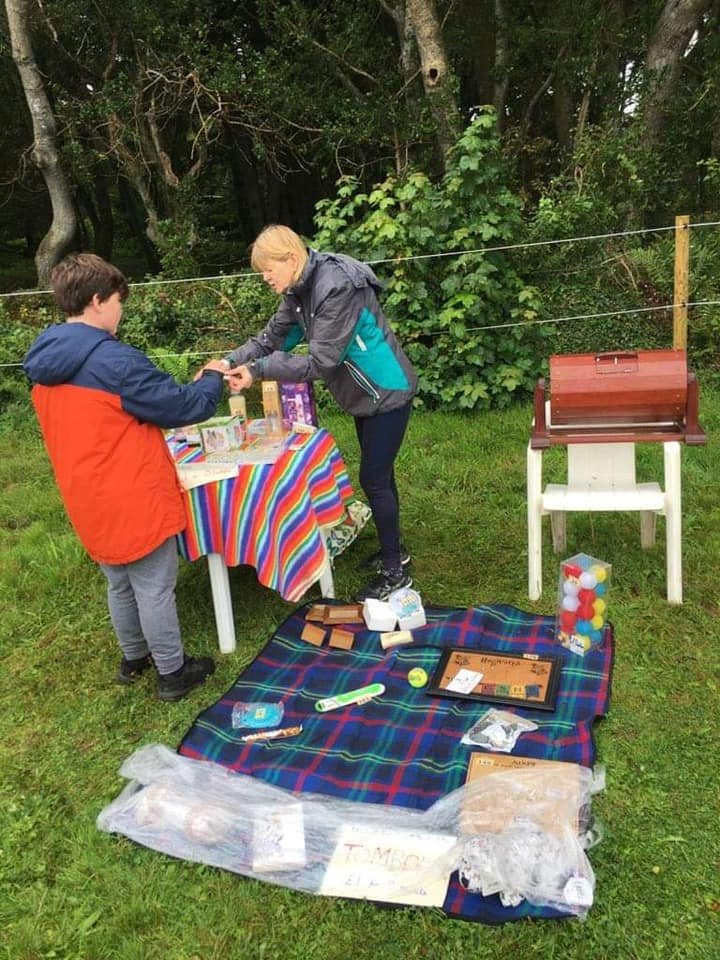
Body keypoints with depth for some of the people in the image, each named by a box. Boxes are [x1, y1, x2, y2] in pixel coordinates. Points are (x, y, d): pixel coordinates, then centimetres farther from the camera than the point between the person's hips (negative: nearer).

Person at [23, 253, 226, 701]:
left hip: (91, 501, 8)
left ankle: (135, 657, 40)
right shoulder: (115, 360, -22)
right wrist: (213, 379, 2)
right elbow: (182, 408, -17)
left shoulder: (45, 366, 5)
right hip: (134, 499, -8)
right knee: (155, 589, 7)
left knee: (121, 584, 23)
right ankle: (172, 673, 22)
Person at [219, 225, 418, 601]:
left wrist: (258, 370, -28)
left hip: (387, 392, -9)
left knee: (373, 479, -4)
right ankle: (391, 550, 34)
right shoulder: (300, 290, 1)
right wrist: (230, 361, -12)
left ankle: (396, 569, 11)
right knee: (378, 474, 18)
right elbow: (271, 337, 3)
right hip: (364, 392, 9)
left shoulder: (337, 288, -28)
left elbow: (321, 361, -30)